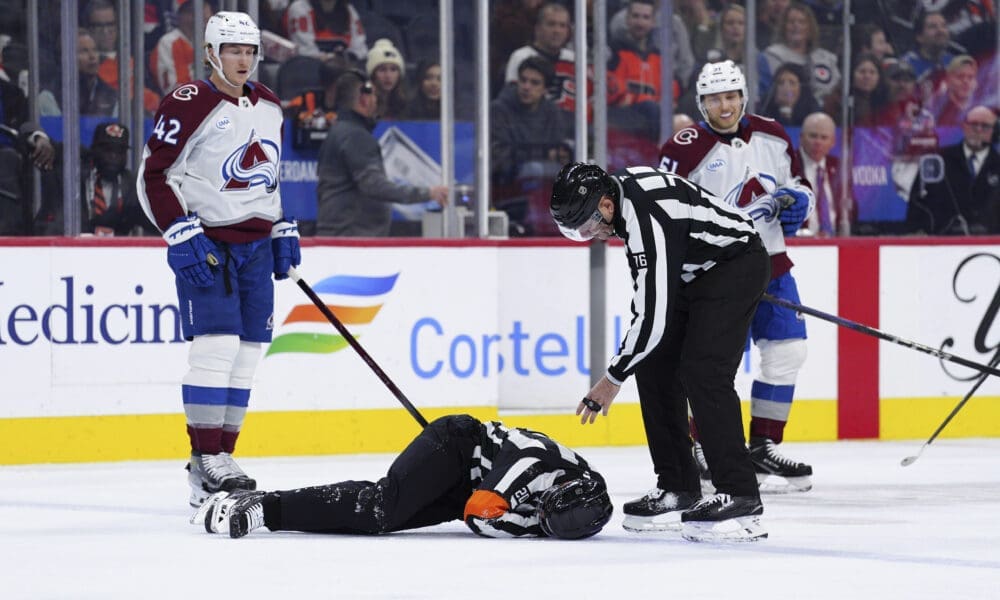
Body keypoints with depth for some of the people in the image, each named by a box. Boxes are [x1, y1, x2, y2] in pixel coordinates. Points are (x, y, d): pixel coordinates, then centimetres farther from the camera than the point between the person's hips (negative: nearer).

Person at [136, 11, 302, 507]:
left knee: (246, 353, 5)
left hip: (256, 245, 7)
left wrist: (283, 230, 17)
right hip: (206, 242, -7)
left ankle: (222, 456, 12)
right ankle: (205, 465, -11)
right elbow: (153, 176, -12)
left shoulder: (268, 107, 12)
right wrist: (181, 234, -18)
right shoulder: (188, 105, -11)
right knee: (216, 346, -14)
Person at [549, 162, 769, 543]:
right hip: (694, 273, 10)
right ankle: (678, 490, 9)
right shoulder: (621, 186, -6)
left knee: (703, 373, -21)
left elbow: (653, 317, -30)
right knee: (654, 368, 4)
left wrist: (613, 380, -20)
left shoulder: (648, 219, -34)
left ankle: (741, 500, -23)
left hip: (737, 264, -10)